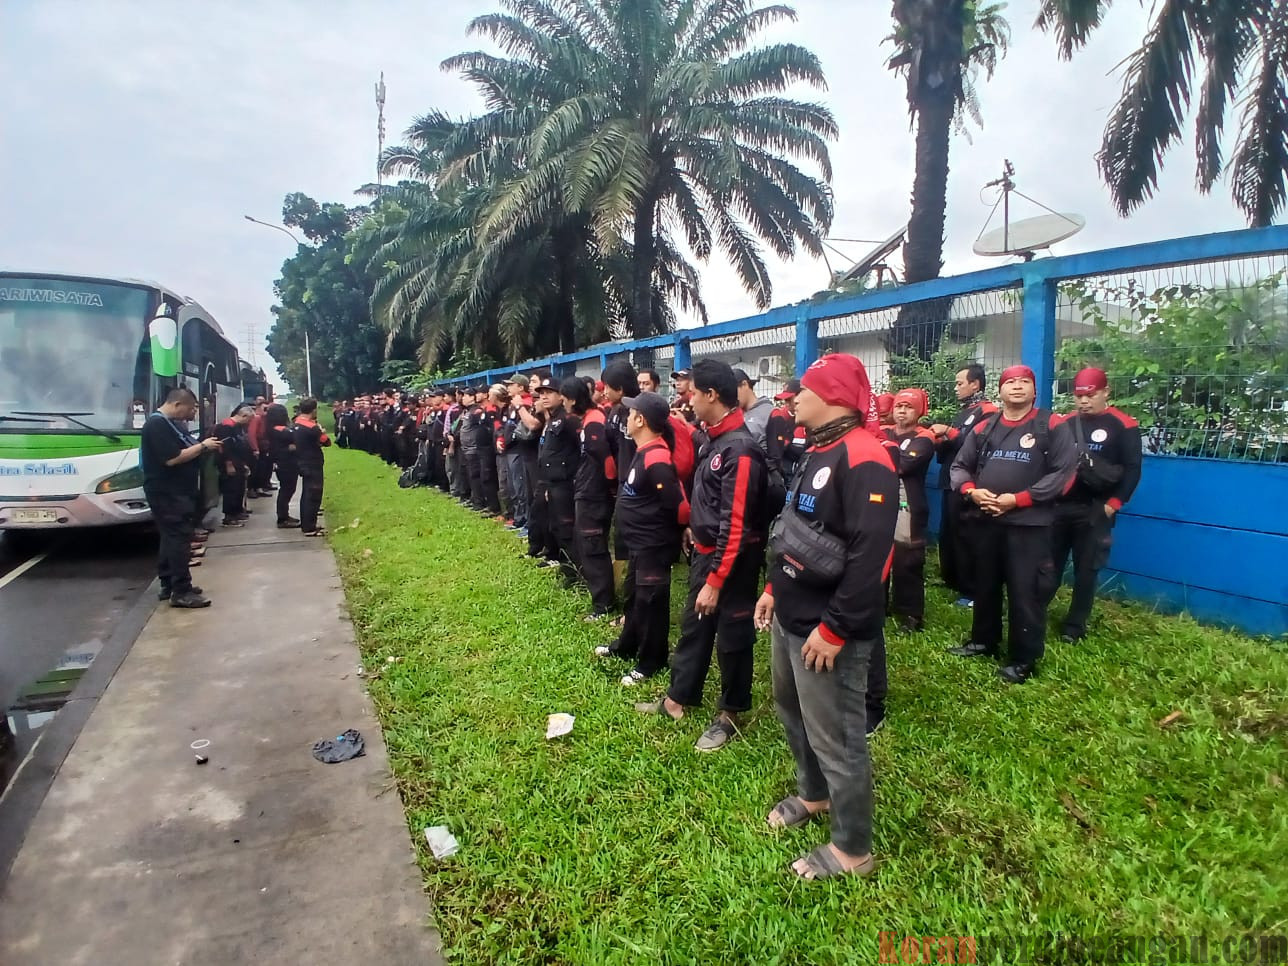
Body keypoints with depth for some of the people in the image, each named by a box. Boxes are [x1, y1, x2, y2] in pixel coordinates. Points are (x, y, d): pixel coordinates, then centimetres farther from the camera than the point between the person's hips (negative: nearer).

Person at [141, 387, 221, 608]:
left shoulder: (170, 423, 15)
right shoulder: (157, 425, -18)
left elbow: (183, 450, 19)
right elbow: (172, 459, -25)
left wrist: (205, 447, 3)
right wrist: (202, 446, -18)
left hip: (176, 491, 11)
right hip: (168, 493, -11)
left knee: (171, 538, 15)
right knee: (179, 538, -11)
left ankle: (169, 585, 23)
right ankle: (181, 592, -8)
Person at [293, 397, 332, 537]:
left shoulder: (297, 423, 4)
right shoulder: (312, 427, -22)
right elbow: (327, 442, -17)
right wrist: (322, 432, 2)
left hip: (304, 464, 9)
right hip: (313, 465, -9)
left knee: (306, 494, 17)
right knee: (313, 496, -4)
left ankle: (306, 524, 25)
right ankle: (310, 528, -2)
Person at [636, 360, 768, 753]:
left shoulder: (739, 449, -25)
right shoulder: (714, 439, 4)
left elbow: (736, 525, -26)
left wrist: (715, 581, -24)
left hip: (732, 560, -9)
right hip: (705, 552, 9)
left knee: (731, 636, 8)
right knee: (693, 627, 20)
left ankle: (730, 713, 27)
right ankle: (678, 698, 37)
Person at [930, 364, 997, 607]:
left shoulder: (987, 412, -10)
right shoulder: (963, 411, 19)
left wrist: (949, 432, -16)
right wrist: (940, 440, 0)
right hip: (952, 482, 9)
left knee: (963, 536, -3)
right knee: (947, 532, 15)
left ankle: (970, 590, 7)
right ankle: (951, 579, 29)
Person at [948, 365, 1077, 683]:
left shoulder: (1051, 426, -2)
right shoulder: (984, 428, 10)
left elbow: (1064, 472, -10)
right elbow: (959, 466, 14)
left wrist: (1019, 499, -16)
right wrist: (971, 490, -8)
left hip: (1028, 524, -5)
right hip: (984, 520, 5)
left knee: (1025, 591, -1)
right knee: (984, 585, 17)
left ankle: (1024, 659, 12)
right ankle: (983, 640, 35)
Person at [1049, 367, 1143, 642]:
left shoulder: (1124, 426, -2)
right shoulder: (1063, 424, 9)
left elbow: (1132, 470, -4)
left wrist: (1113, 504, -12)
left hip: (1095, 511, -3)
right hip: (1058, 506, 3)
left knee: (1086, 570, 5)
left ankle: (1074, 626, 15)